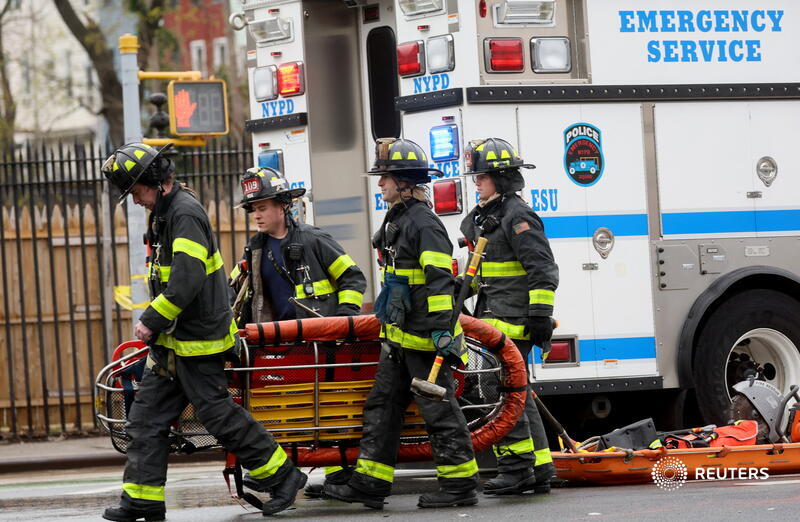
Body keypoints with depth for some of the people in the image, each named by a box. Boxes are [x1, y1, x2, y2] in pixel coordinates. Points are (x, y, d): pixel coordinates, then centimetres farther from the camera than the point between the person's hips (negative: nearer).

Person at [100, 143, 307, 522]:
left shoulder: (186, 213, -18)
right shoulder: (164, 212, 14)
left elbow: (186, 281, -27)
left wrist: (152, 321, -20)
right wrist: (155, 324, 15)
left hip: (198, 340, -10)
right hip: (172, 341, 10)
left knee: (217, 413, -4)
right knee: (146, 417, 6)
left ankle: (283, 478, 8)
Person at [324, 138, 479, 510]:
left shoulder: (424, 223, -15)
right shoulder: (398, 220, 17)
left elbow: (439, 280, -22)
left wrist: (442, 328, -26)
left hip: (424, 338, -11)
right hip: (399, 336, 11)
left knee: (438, 409, -5)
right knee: (382, 407, 9)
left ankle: (460, 485, 2)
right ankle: (370, 483, 11)